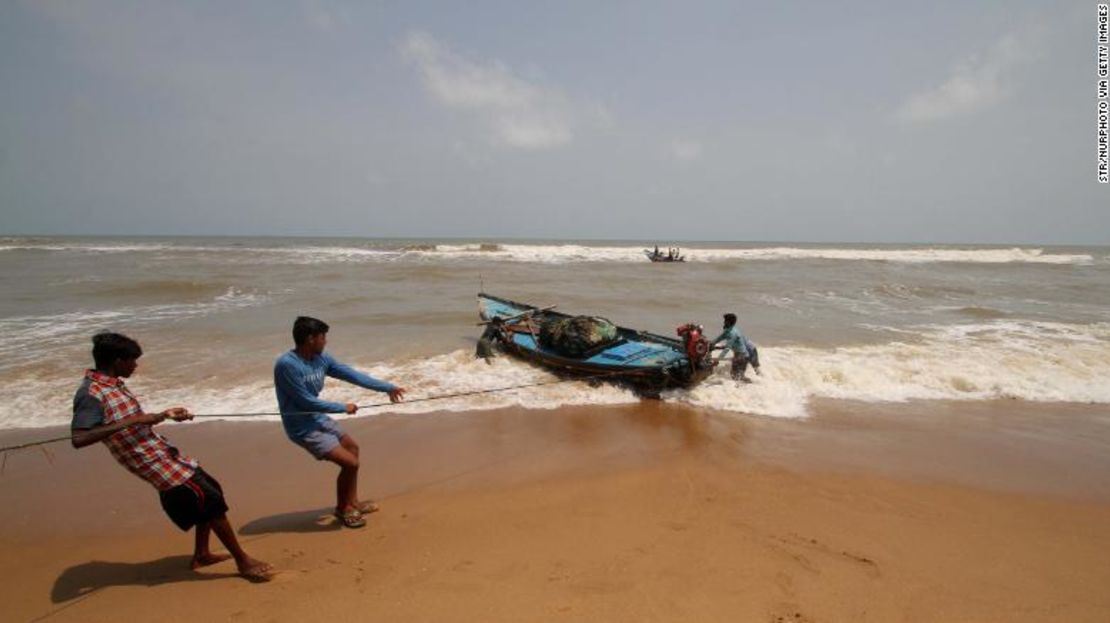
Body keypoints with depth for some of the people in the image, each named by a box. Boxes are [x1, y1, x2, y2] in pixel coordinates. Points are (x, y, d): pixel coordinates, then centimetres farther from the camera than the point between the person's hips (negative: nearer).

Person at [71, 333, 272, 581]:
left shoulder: (114, 385, 9)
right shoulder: (91, 394, -19)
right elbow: (78, 439, -33)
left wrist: (164, 415, 8)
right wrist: (125, 423, -35)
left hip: (165, 454, 10)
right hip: (157, 465, -10)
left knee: (211, 491, 20)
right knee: (213, 503, -6)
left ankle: (201, 554, 31)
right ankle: (244, 562, 5)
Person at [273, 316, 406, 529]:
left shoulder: (321, 358, -3)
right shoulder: (287, 365, -27)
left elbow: (352, 375, 3)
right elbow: (307, 401, -24)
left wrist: (387, 387, 5)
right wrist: (343, 407, -12)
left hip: (319, 419, 9)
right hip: (303, 428, -9)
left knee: (352, 448, 23)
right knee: (350, 462, -12)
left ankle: (351, 503, 37)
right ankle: (343, 508, 14)